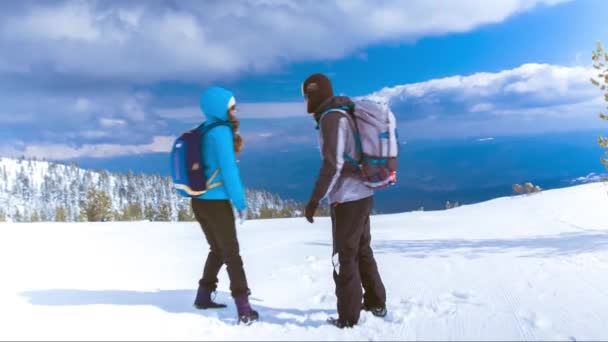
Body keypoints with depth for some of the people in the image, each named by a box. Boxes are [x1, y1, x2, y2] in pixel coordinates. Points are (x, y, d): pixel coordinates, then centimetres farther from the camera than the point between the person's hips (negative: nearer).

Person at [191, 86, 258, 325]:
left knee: (217, 250, 22)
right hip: (216, 202, -8)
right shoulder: (221, 132, -15)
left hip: (199, 201, 8)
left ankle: (203, 297, 29)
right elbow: (228, 170, -17)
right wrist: (241, 203, -13)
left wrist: (234, 147, 4)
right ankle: (244, 311, -2)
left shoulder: (205, 131, 11)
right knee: (231, 254, -2)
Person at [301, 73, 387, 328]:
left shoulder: (331, 118, -16)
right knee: (362, 251, 20)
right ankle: (376, 303, 32)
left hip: (347, 199, -9)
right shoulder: (343, 114, 13)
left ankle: (348, 317, 9)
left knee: (344, 257, 0)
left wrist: (314, 199, -20)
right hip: (362, 194, 9)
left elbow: (333, 163, -24)